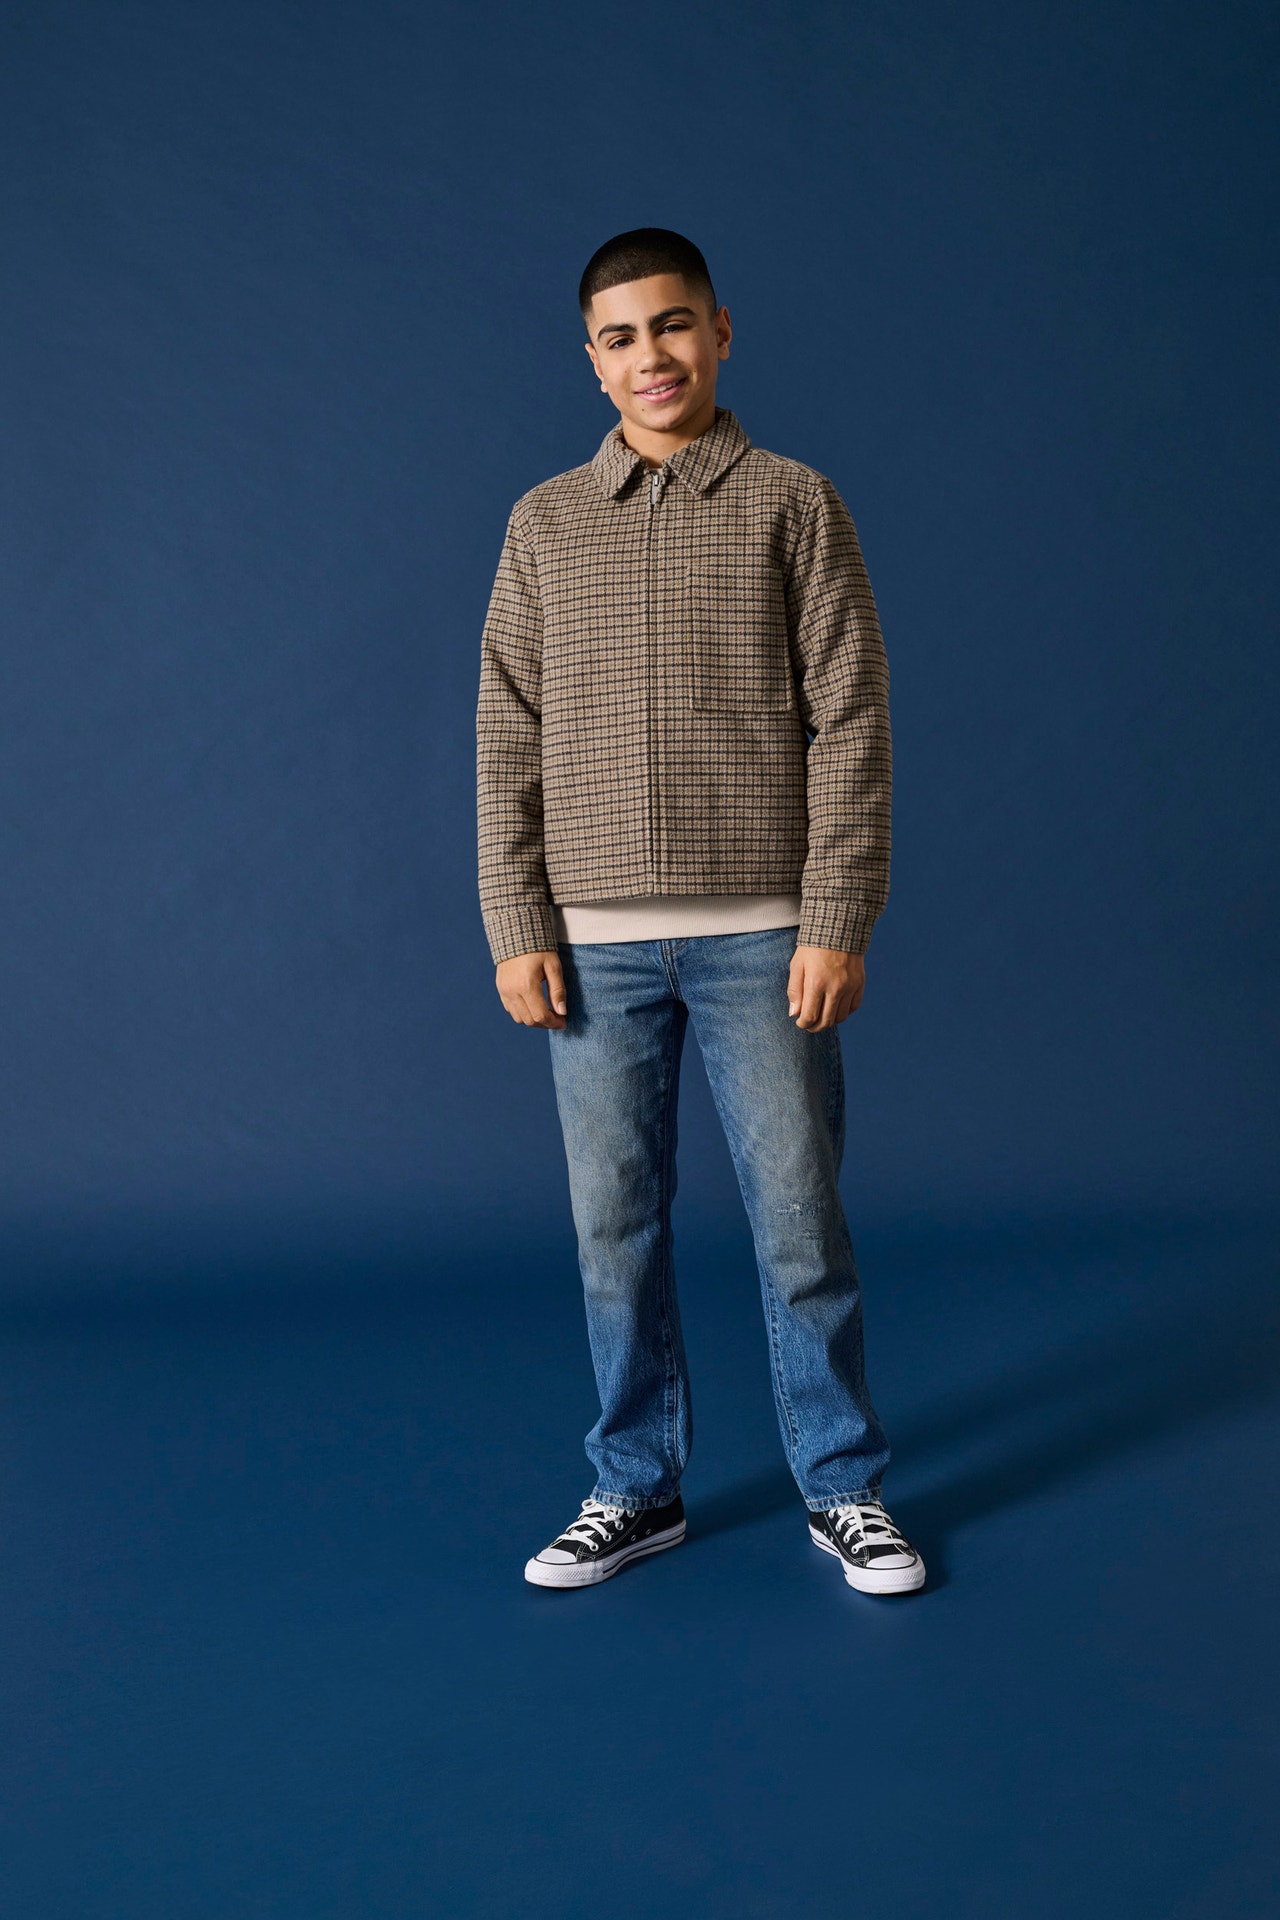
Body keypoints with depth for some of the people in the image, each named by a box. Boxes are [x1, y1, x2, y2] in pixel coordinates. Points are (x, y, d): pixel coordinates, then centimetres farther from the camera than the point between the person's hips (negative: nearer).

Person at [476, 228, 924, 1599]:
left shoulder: (795, 505, 4)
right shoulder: (545, 524, 10)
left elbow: (848, 723, -1)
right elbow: (509, 741, 8)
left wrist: (835, 923, -8)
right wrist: (516, 929, 0)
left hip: (760, 935, -2)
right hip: (596, 944, 2)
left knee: (798, 1221, 3)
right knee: (615, 1226, 7)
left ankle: (844, 1490, 19)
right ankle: (636, 1490, 22)